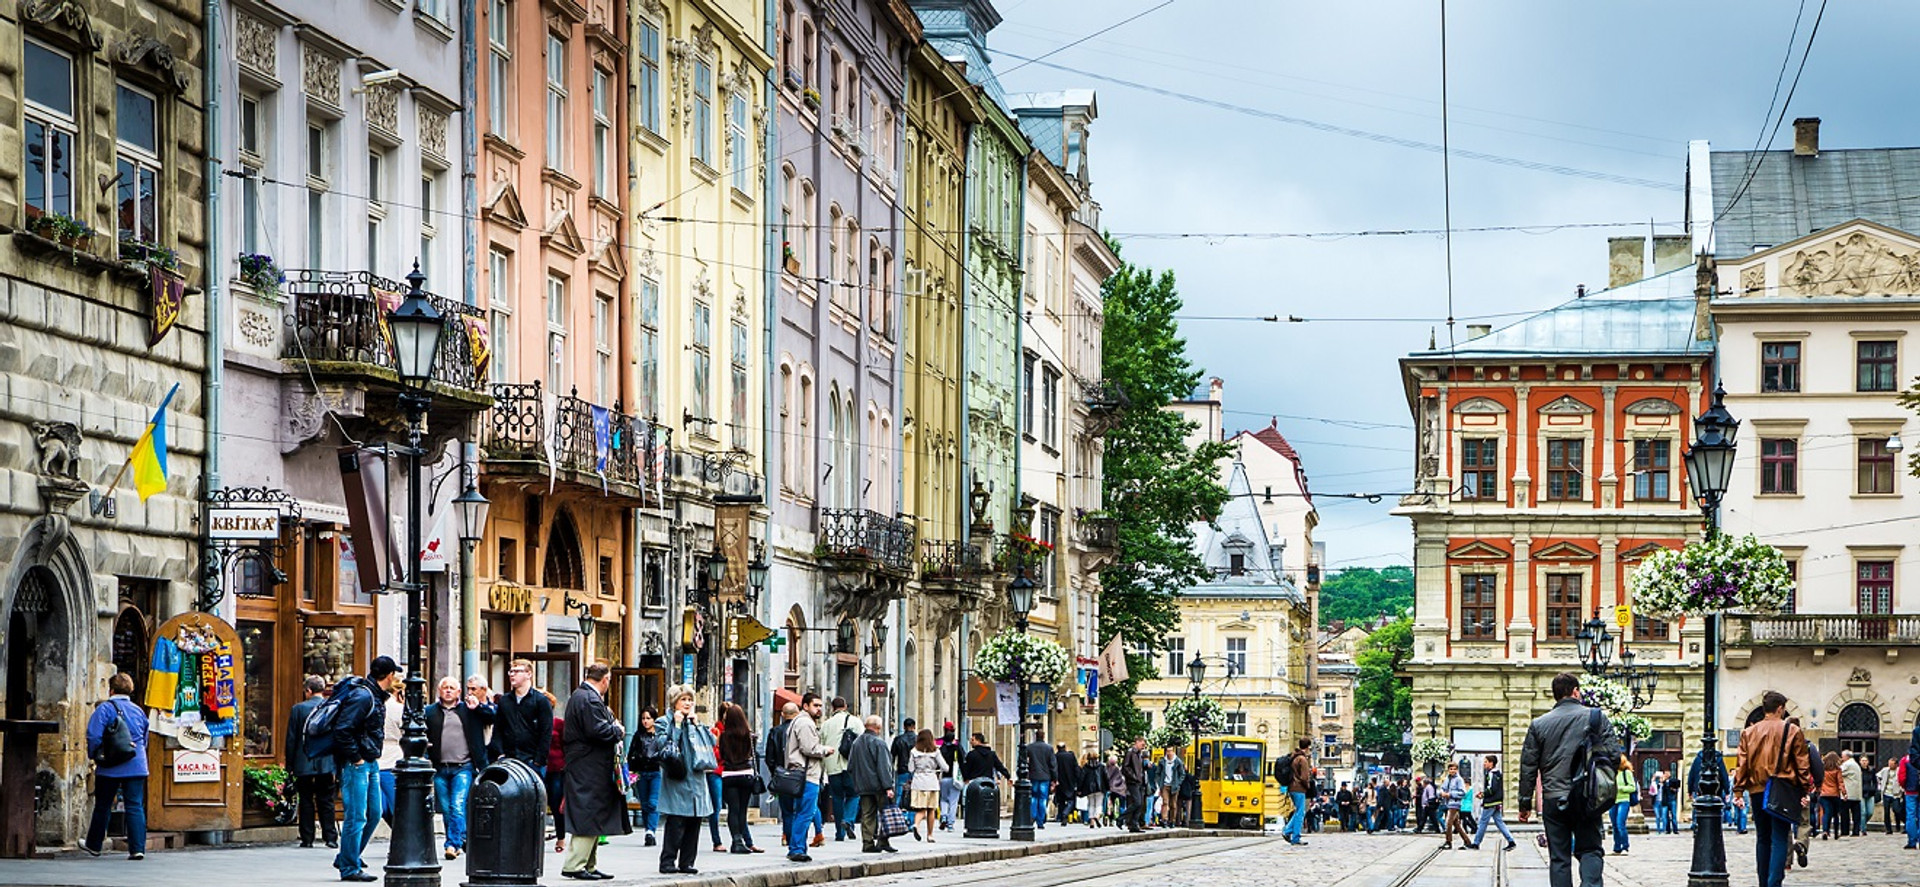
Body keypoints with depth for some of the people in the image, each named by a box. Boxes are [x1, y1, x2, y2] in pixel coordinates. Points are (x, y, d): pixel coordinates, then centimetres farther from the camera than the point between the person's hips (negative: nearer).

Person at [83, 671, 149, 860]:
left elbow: (94, 737, -13)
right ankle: (137, 848, -8)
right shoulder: (138, 711, 10)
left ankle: (94, 844, 24)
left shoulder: (105, 709, -7)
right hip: (136, 767, 3)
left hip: (110, 768, -3)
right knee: (135, 807, 0)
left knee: (103, 807, 10)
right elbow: (145, 739, 20)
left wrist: (94, 756, 1)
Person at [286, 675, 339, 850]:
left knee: (306, 802, 5)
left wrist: (290, 765, 4)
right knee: (326, 801, 5)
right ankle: (330, 837, 0)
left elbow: (291, 739, -2)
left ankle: (307, 838, 4)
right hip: (327, 763, 1)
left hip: (304, 764, -1)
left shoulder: (298, 709, -4)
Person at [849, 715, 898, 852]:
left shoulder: (856, 742, 11)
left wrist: (855, 784, 23)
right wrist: (888, 787, -16)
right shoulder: (879, 743, -11)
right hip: (878, 785, -6)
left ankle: (867, 843, 2)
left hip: (863, 787, 6)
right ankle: (883, 840, -5)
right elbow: (884, 767, -15)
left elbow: (850, 766, 16)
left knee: (867, 815, 7)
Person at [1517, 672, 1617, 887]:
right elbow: (1612, 755, -2)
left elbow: (1528, 766, 6)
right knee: (1589, 850, 8)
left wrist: (1525, 803, 12)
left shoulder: (1538, 725, 5)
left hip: (1553, 801, 1)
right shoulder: (1595, 717, 0)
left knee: (1559, 857, 7)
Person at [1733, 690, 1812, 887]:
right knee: (1780, 839, -4)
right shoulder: (1792, 731, -3)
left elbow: (1742, 764, 5)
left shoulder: (1748, 732, 6)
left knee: (1762, 839, 14)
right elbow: (1802, 763, -1)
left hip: (1757, 791, 3)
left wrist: (1739, 790, 8)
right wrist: (1806, 789, 4)